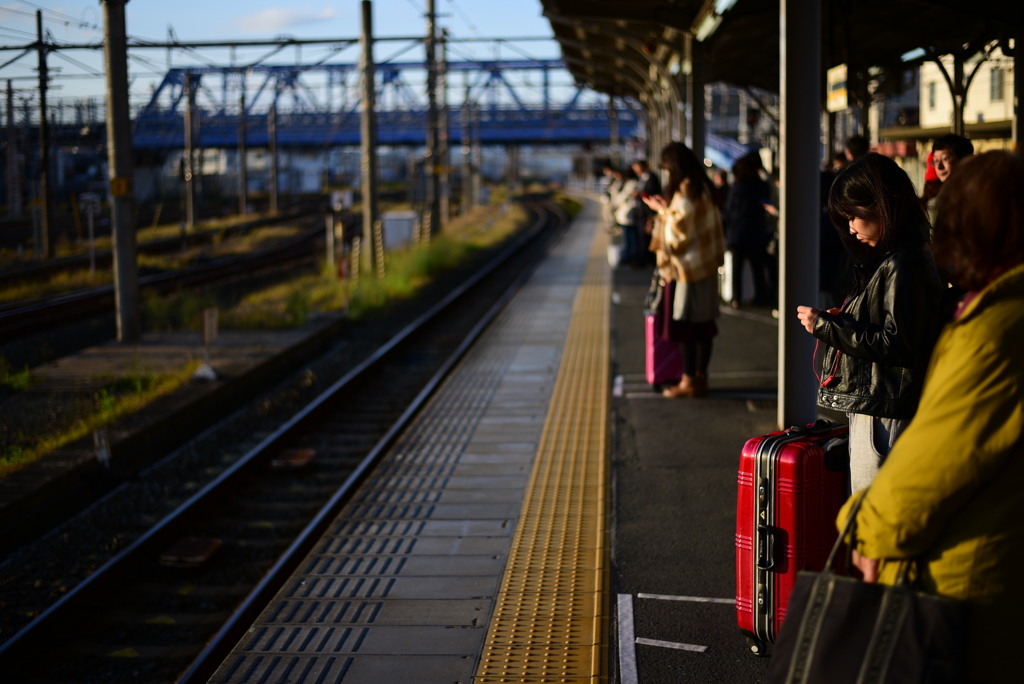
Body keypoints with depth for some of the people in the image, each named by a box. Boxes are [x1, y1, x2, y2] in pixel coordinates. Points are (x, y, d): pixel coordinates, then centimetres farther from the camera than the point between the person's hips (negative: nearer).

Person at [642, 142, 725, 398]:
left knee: (684, 322, -2)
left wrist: (663, 211, -6)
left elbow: (677, 233, -18)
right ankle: (700, 377, 18)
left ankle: (689, 380, 3)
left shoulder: (685, 192, -19)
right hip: (706, 265, 9)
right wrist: (666, 208, 15)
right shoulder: (702, 187, 10)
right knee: (703, 323, 12)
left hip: (687, 267, -9)